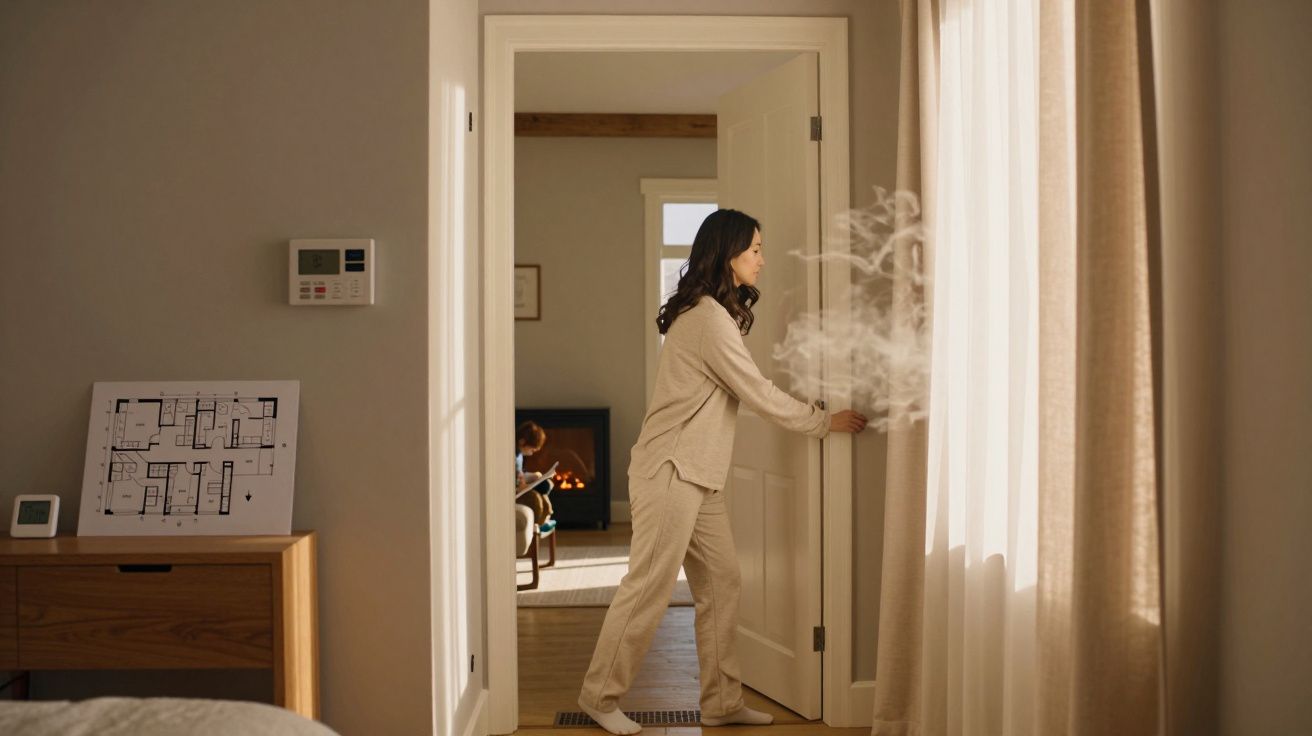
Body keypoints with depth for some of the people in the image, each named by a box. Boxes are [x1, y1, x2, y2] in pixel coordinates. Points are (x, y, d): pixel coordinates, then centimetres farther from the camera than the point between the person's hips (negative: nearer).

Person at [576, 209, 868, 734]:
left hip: (697, 475, 10)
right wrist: (825, 422, -4)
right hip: (669, 473, -10)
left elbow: (743, 393, 16)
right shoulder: (709, 318, -16)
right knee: (649, 587, -3)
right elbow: (760, 395, -14)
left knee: (721, 583, 10)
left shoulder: (716, 313, 16)